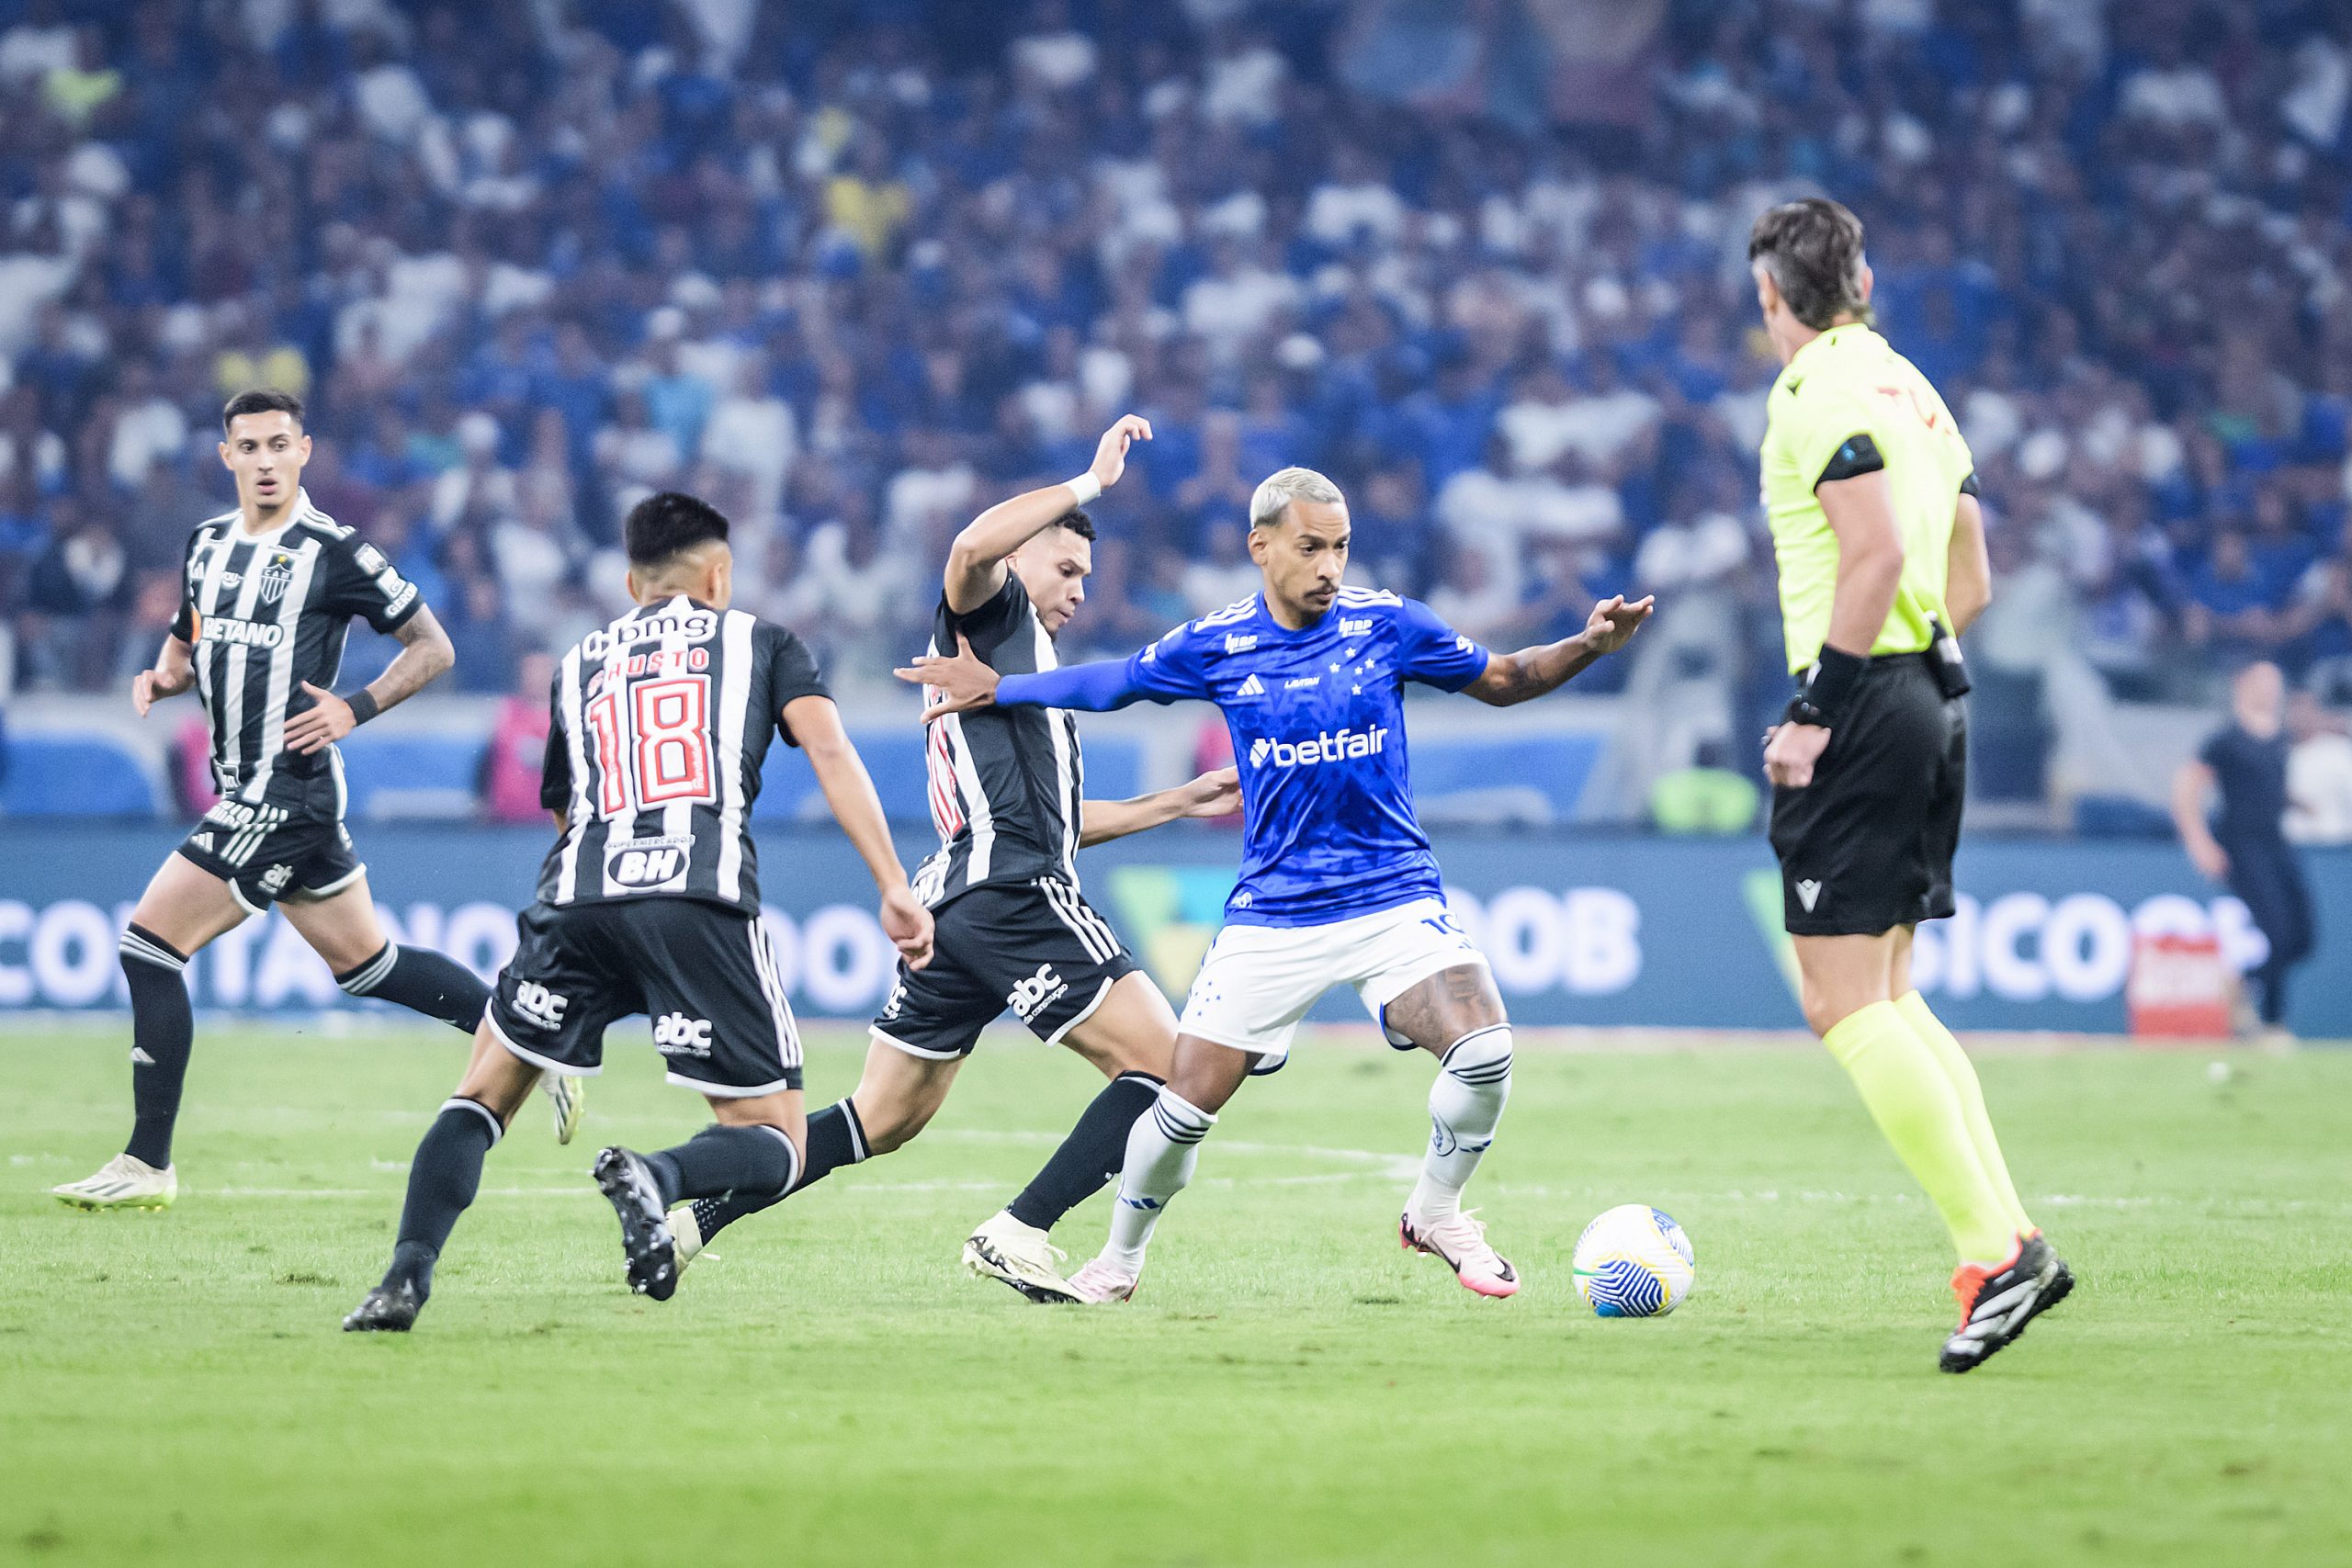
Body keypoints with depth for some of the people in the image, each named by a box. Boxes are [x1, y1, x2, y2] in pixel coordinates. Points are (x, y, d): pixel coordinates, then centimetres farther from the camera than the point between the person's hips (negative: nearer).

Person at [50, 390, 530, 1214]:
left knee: (150, 943, -11)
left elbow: (433, 646, -4)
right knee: (366, 962, 15)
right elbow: (188, 642, 26)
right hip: (244, 793, 8)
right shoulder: (207, 543, 11)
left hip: (287, 788, -8)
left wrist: (356, 709, -16)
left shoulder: (333, 552, -10)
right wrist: (161, 677, 4)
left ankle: (148, 1163, -6)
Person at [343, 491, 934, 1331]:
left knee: (481, 1098, 18)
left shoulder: (578, 663, 29)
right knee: (774, 1143, 6)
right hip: (704, 900, -3)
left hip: (579, 898, 3)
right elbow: (829, 748, 4)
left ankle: (406, 1278, -4)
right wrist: (894, 886, -2)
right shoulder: (760, 642, 20)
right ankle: (655, 1177, -26)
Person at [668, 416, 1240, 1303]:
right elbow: (973, 547, -23)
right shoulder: (990, 613, 2)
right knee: (1165, 1064, -9)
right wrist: (1089, 483, -19)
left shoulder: (1023, 667, 30)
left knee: (882, 1119, 13)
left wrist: (1177, 803, 34)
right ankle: (1017, 1236, -17)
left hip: (955, 901, 10)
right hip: (1015, 897, -10)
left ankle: (690, 1215, 7)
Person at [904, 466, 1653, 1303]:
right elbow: (1112, 682, 17)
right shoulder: (1216, 645, -1)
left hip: (1393, 897, 0)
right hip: (1272, 913, 0)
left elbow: (1502, 681, 10)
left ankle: (1435, 1213, 3)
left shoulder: (1388, 625, -3)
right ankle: (1119, 1261, 23)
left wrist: (1589, 645, -6)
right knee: (1186, 1104, -4)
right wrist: (998, 687, 16)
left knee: (1484, 1048, -24)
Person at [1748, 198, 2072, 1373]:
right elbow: (1970, 583, 20)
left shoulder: (1819, 392, -9)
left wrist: (1817, 711, -18)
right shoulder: (1912, 390, 18)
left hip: (1865, 710, -9)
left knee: (1844, 1004, -8)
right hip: (1935, 699, 9)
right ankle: (2007, 1238, 7)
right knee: (1885, 997, 15)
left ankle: (1994, 1251, -15)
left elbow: (1877, 552, -21)